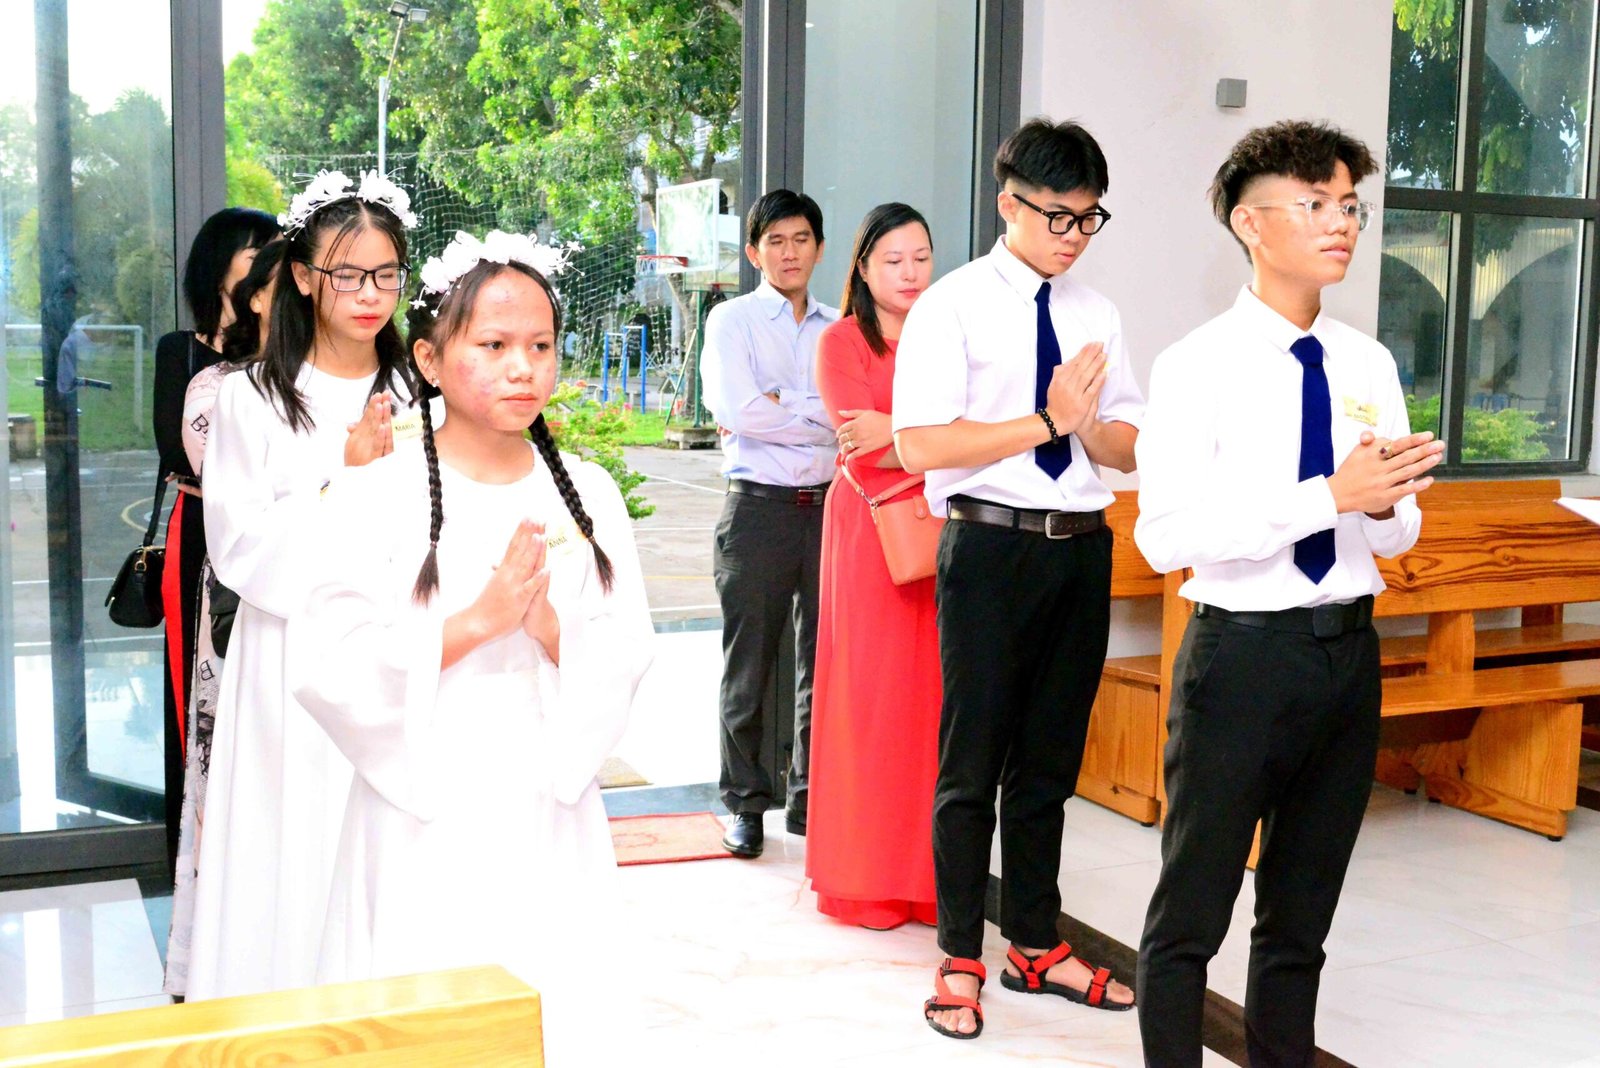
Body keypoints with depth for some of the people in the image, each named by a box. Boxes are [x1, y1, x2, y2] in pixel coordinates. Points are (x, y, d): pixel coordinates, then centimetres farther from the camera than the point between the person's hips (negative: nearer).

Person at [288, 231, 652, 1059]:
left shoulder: (587, 493, 4)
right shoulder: (377, 496, -7)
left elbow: (628, 659, 3)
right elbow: (328, 666, -13)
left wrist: (551, 627, -16)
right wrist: (476, 620, -19)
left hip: (549, 813, 3)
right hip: (423, 818, -3)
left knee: (544, 1006, 10)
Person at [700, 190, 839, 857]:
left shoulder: (840, 330, 12)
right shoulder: (732, 321, 3)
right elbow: (736, 409, -12)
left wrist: (778, 405, -11)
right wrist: (818, 421, -5)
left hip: (829, 503, 3)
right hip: (759, 505, -3)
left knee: (824, 664, 8)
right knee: (748, 668, 4)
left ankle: (811, 801, 19)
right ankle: (746, 803, 16)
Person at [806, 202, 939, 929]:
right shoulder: (842, 341, 2)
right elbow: (864, 455, -8)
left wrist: (898, 430, -11)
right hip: (870, 529, -3)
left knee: (932, 692, 2)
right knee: (869, 692, -1)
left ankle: (926, 874, 12)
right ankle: (862, 881, 9)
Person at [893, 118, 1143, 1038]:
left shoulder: (1097, 313, 11)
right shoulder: (954, 305, -6)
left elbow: (1132, 445, 11)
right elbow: (920, 445, -16)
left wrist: (1086, 424, -11)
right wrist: (1047, 422, -17)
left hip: (1082, 548, 6)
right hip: (992, 547, -5)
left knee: (1051, 757, 15)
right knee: (973, 760, 3)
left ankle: (1037, 946, 30)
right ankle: (960, 959, 18)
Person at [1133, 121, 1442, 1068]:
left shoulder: (1369, 365, 6)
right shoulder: (1199, 365, -10)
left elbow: (1398, 535, 11)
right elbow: (1167, 534, -20)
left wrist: (1386, 503, -14)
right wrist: (1331, 496, -25)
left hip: (1349, 651, 6)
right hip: (1243, 650, -5)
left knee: (1303, 915, 18)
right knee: (1190, 914, 5)